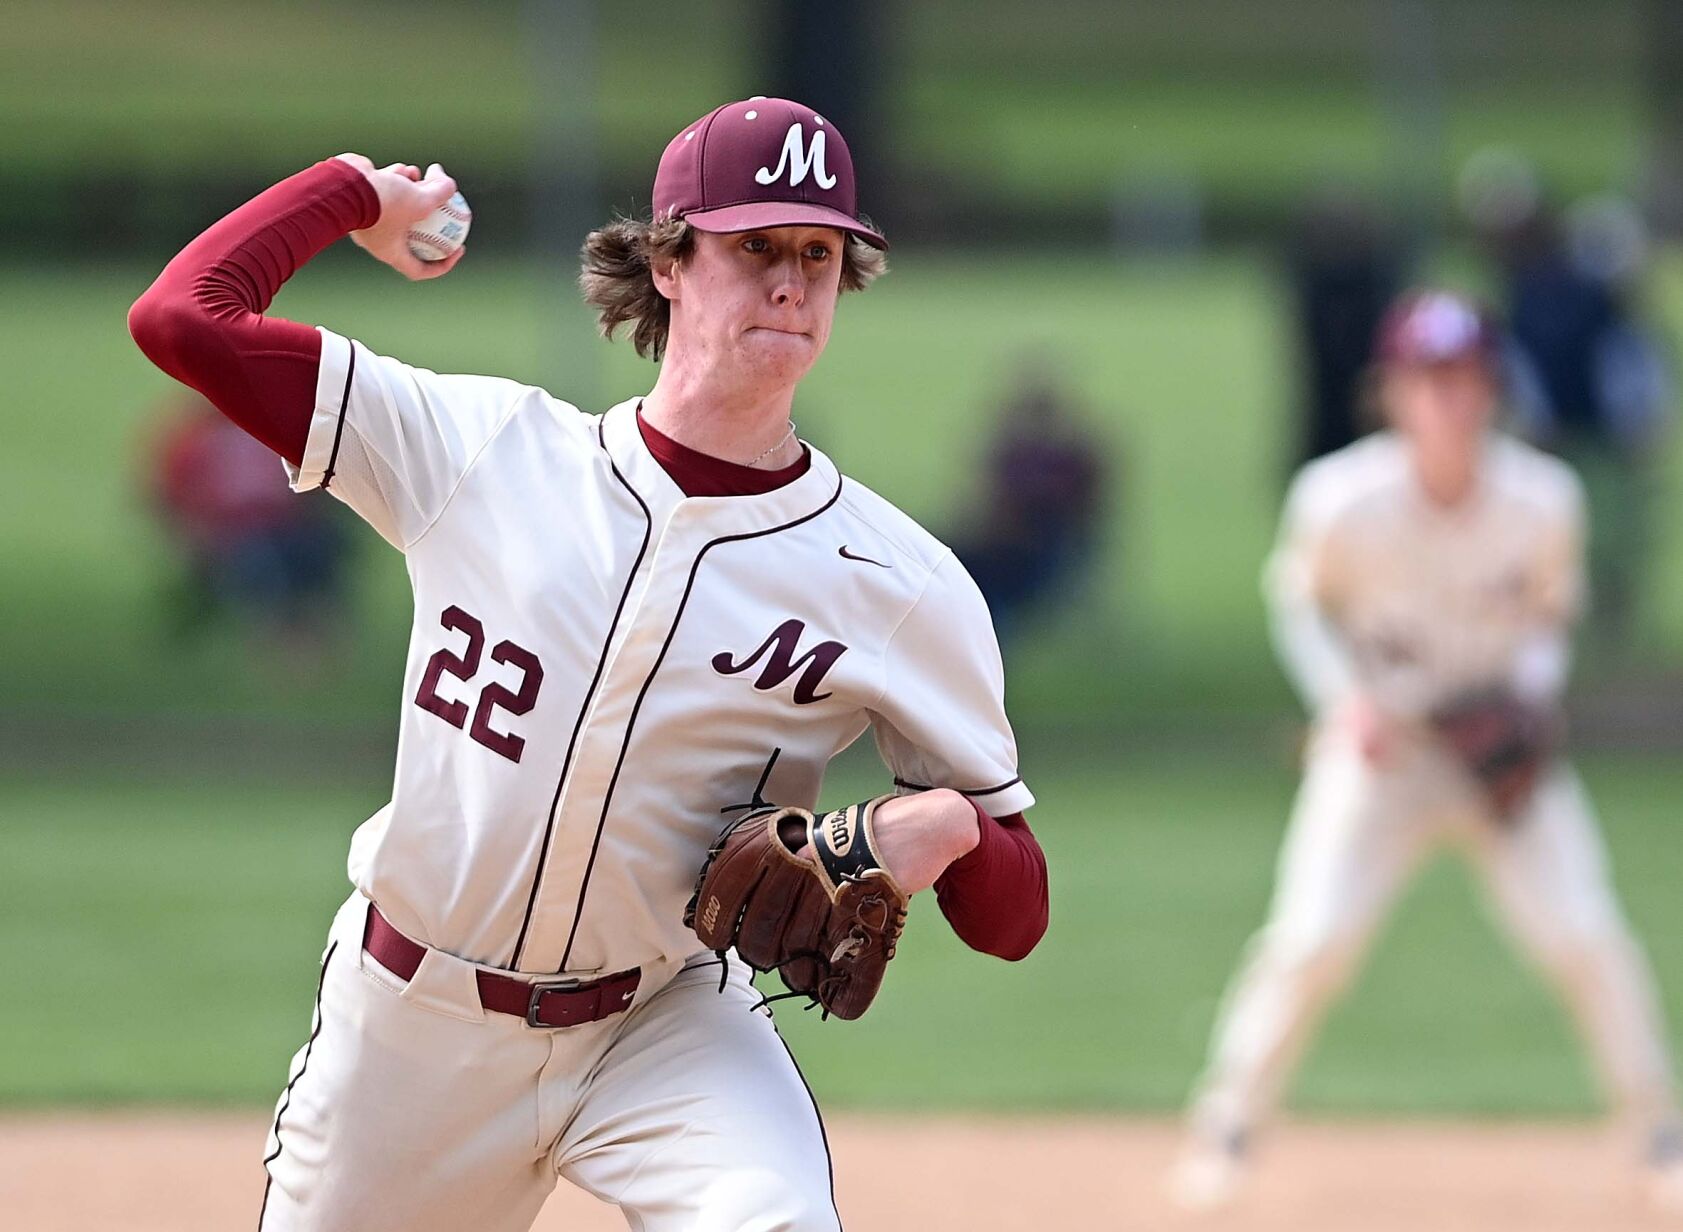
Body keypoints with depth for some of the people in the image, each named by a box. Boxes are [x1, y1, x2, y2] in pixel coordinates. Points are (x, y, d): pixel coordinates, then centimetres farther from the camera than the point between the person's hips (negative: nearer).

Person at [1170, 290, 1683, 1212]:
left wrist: (1532, 682, -15)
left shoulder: (1542, 501, -14)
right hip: (1380, 744, -1)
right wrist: (1344, 698, -15)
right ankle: (1224, 1128, 6)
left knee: (1587, 938, -9)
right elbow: (1301, 600, 0)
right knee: (1312, 939, -14)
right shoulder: (1342, 501, -18)